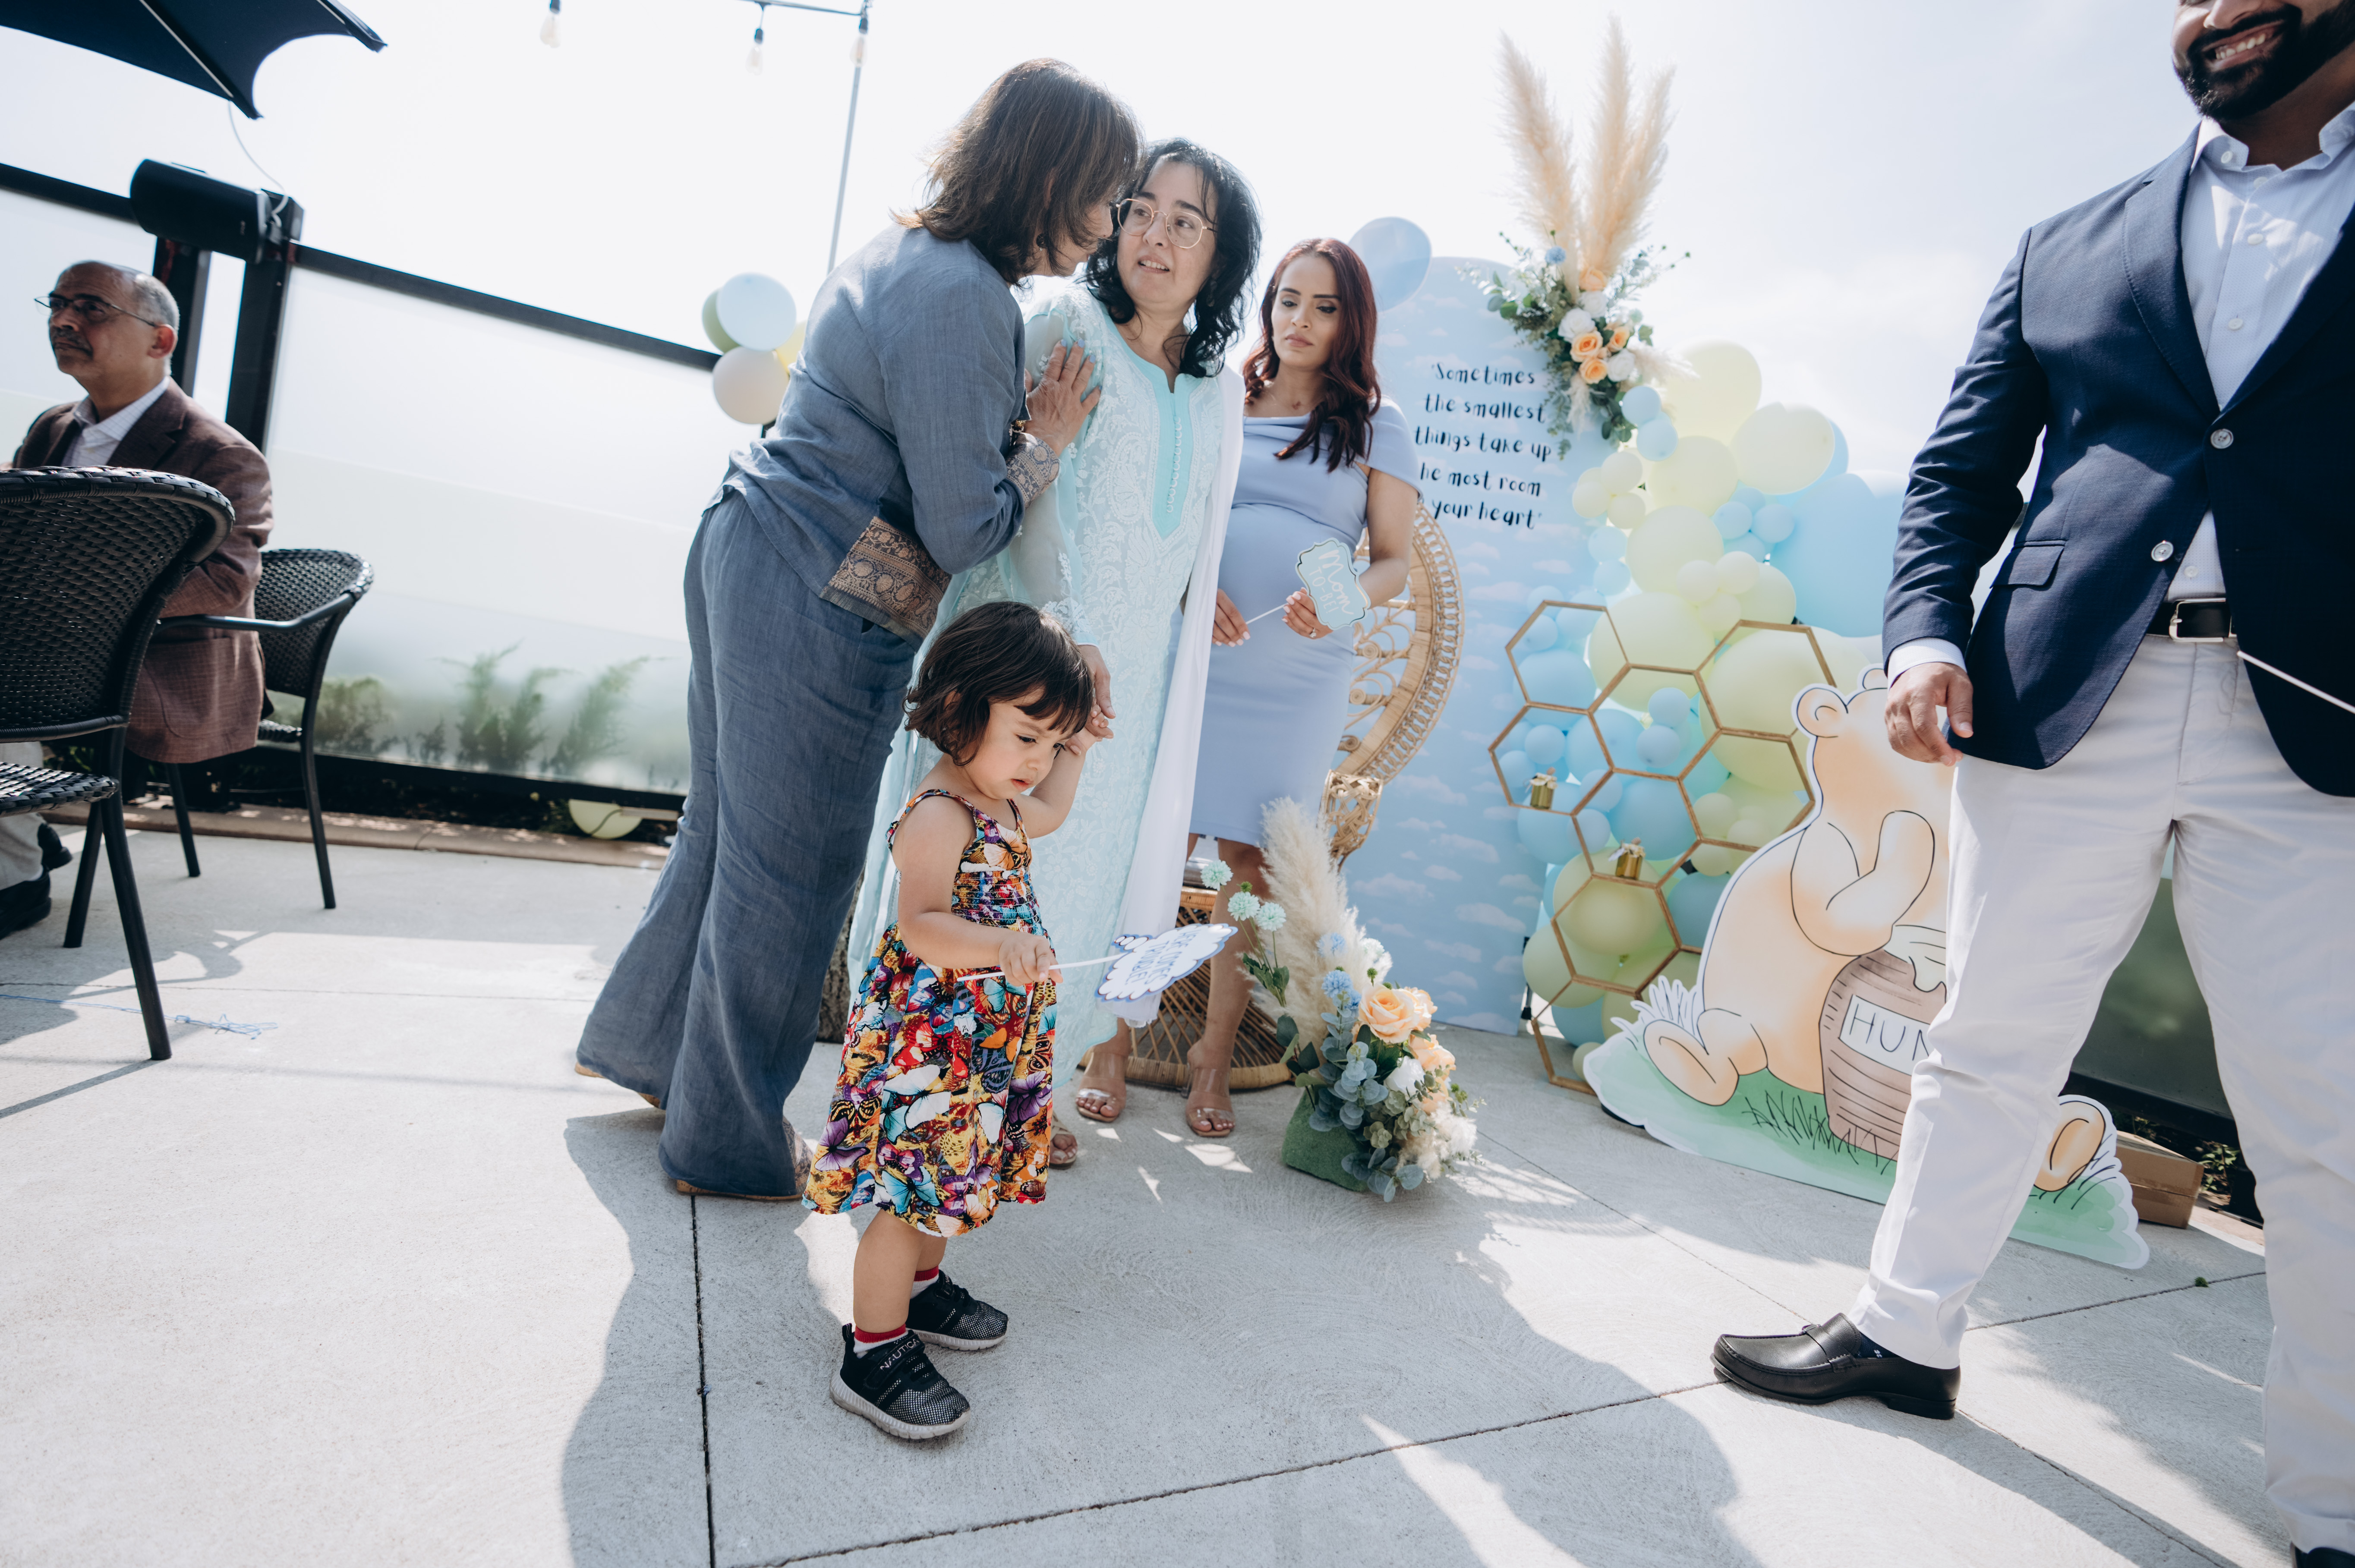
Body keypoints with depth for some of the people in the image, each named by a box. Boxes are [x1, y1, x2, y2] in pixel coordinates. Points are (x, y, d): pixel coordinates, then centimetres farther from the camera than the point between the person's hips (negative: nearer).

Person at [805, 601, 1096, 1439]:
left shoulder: (999, 803, 9)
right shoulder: (937, 817, -22)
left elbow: (1045, 816, 33)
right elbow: (921, 928, -31)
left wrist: (1074, 755, 32)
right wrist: (999, 944, -46)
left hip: (987, 1042, 10)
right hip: (926, 1045, -10)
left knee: (947, 1184, 22)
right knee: (915, 1194, -1)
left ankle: (919, 1290, 43)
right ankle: (874, 1355, 13)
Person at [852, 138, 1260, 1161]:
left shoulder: (1221, 391, 11)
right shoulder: (1070, 324, -6)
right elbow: (1031, 489, -15)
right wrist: (1067, 636, -23)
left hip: (1132, 674, 6)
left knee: (1084, 859, 11)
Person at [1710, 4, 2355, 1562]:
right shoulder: (2067, 249, 16)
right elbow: (1957, 475, 12)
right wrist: (1926, 634, -6)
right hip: (2060, 710, 2)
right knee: (1990, 1054, 11)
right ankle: (1907, 1329, 29)